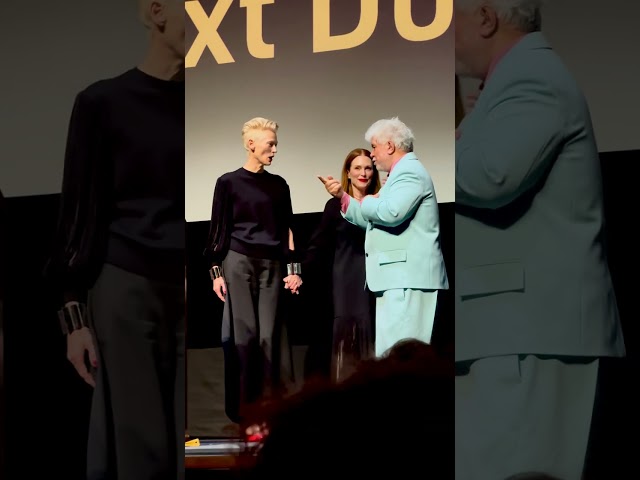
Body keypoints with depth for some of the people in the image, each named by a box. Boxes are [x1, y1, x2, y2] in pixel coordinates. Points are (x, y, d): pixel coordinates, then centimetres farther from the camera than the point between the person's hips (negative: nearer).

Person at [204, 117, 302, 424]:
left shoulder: (278, 185, 11)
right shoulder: (229, 182, 0)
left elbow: (286, 229, 13)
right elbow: (218, 229, 0)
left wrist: (293, 268, 6)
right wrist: (216, 271, -5)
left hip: (271, 265, 3)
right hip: (238, 263, -3)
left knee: (269, 334, 0)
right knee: (244, 334, -4)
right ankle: (242, 406, 1)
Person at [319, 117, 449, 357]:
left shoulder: (410, 171, -10)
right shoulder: (402, 173, 23)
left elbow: (391, 213, -28)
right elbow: (373, 221, 30)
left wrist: (367, 202, -8)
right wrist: (342, 196, 21)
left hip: (407, 277, -11)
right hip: (398, 278, 11)